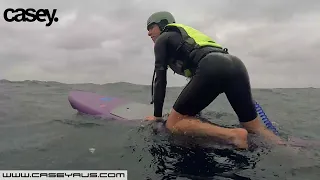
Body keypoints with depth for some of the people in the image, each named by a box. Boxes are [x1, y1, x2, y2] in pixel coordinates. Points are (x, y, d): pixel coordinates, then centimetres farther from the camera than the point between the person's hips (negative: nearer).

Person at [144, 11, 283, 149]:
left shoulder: (163, 39, 21)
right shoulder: (187, 38, 42)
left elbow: (160, 80, 12)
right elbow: (196, 75, 43)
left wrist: (157, 115, 16)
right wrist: (195, 109, 48)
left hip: (213, 69, -8)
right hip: (235, 65, 9)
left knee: (173, 124, -2)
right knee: (256, 129, 19)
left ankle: (233, 135, -16)